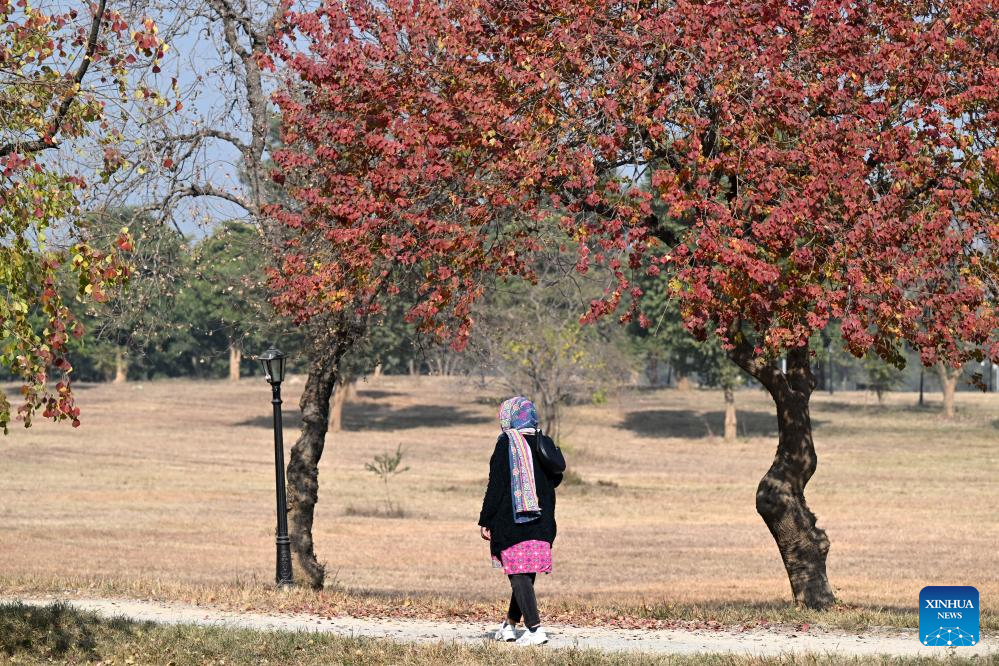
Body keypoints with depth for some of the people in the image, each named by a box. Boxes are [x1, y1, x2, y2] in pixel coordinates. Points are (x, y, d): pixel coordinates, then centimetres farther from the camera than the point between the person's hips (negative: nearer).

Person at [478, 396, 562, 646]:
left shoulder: (507, 442, -10)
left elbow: (496, 485, -12)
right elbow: (556, 478, 17)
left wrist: (485, 520, -8)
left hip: (512, 521, -6)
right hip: (542, 523, 6)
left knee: (518, 575, -5)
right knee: (527, 574, 16)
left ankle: (535, 628, -15)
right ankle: (510, 624, 28)